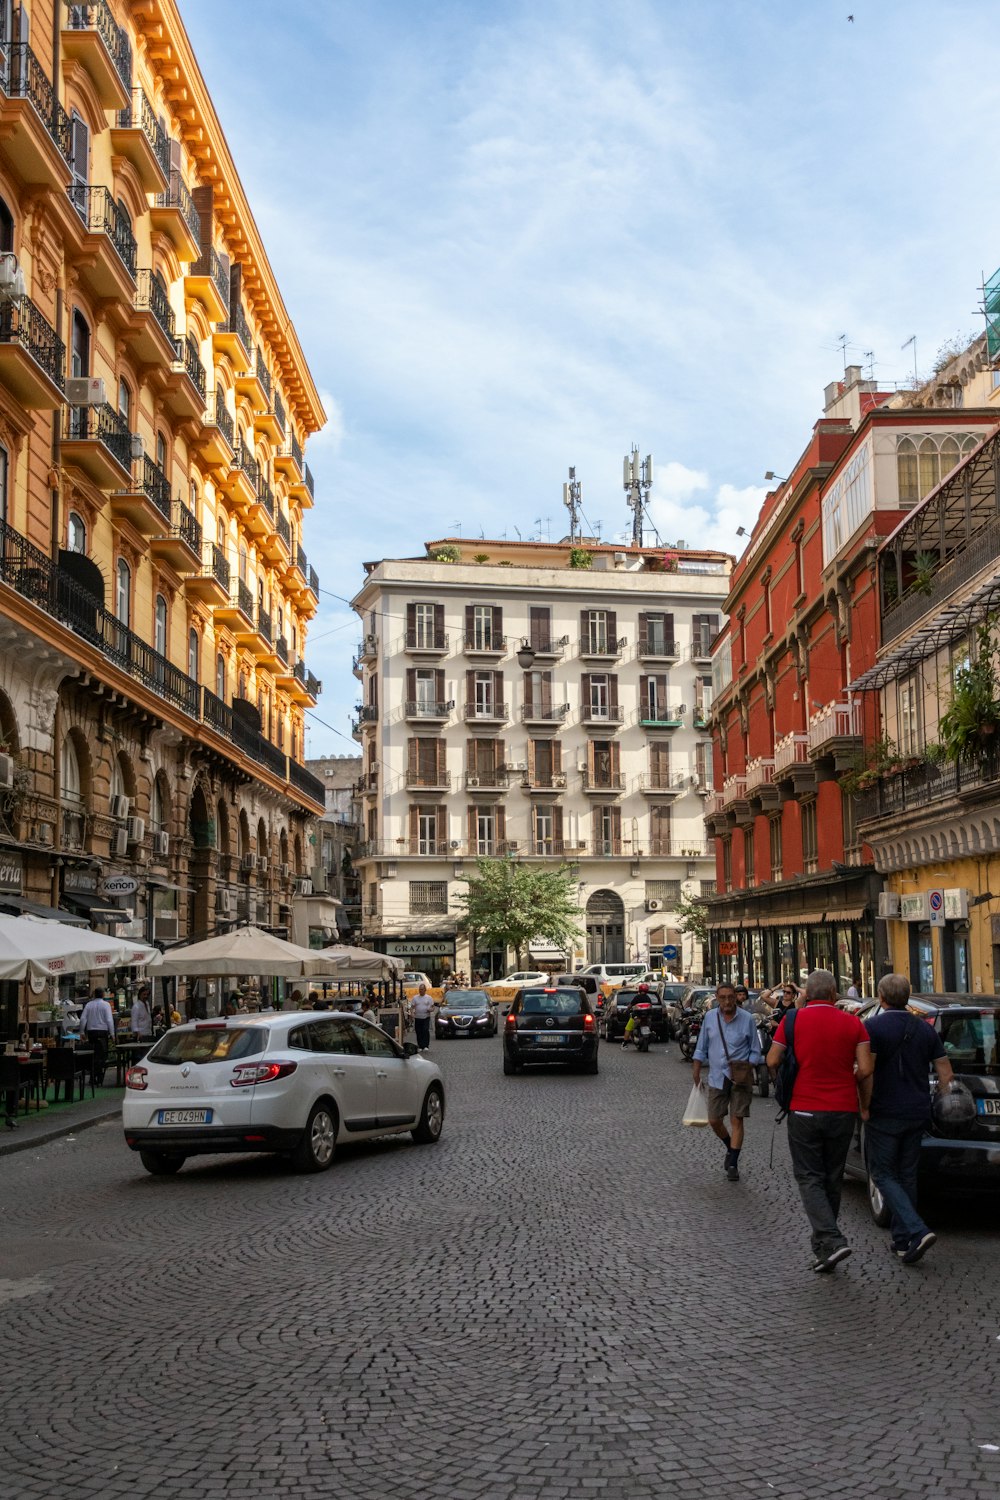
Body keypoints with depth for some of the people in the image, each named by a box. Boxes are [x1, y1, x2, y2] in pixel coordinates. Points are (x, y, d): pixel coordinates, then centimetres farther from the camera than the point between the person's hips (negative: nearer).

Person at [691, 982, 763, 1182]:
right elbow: (701, 1048, 11)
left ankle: (733, 1164, 6)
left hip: (740, 1078, -3)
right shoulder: (709, 1018, 2)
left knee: (736, 1120, -3)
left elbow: (756, 1051, 1)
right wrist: (696, 1070, 4)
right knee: (714, 1120, 7)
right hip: (717, 1077, 3)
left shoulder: (747, 1019, -6)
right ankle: (730, 1149, 35)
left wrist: (747, 1068, -13)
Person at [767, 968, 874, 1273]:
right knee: (832, 1179, 15)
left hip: (805, 1111, -2)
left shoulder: (793, 1020, -5)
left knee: (809, 1177, 3)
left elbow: (772, 1061, -6)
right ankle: (823, 1247, 22)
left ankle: (831, 1240, -15)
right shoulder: (853, 1023, -1)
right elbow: (865, 1069, -6)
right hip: (843, 1111, 2)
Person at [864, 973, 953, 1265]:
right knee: (907, 1177, 15)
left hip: (884, 1115, -6)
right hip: (918, 1115, 6)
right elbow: (946, 1074, 7)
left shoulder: (872, 1028, -12)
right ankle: (902, 1241, 20)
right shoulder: (926, 1030, 6)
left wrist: (865, 1107, -8)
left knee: (884, 1176, 2)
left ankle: (917, 1231, -14)